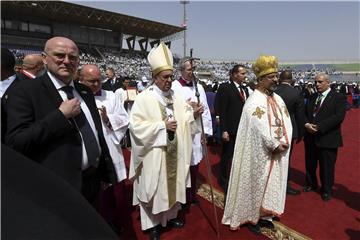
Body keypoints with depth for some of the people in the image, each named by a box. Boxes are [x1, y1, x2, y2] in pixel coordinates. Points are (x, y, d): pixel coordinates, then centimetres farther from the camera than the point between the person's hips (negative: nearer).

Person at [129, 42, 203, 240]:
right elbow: (136, 125, -18)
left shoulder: (175, 97, 6)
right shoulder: (144, 98, -13)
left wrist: (194, 115, -13)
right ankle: (152, 222, 28)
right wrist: (162, 125, -23)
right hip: (153, 154, -6)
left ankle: (170, 214, 41)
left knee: (173, 182, 19)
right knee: (154, 186, 7)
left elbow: (184, 119, 8)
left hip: (174, 152, 6)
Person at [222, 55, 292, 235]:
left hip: (278, 152, 8)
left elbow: (287, 123, 6)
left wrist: (284, 143, -7)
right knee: (255, 184, 7)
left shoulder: (278, 99, 8)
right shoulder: (254, 101, -17)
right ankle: (250, 217, 26)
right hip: (260, 153, -8)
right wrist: (275, 145, -15)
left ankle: (263, 215, 35)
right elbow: (260, 129, -22)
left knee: (271, 184, 17)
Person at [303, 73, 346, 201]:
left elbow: (339, 116, -17)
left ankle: (326, 190, 27)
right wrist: (307, 124, -12)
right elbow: (304, 114, 9)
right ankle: (311, 184, 38)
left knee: (327, 167, 7)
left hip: (328, 139, -5)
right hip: (311, 137, 5)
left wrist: (319, 127, -23)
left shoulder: (339, 97, -5)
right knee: (310, 164, 17)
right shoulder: (312, 97, 12)